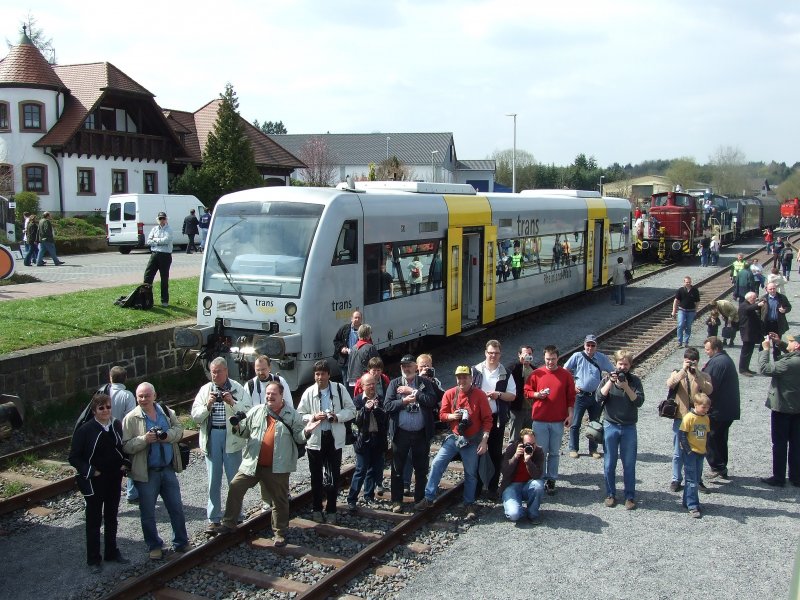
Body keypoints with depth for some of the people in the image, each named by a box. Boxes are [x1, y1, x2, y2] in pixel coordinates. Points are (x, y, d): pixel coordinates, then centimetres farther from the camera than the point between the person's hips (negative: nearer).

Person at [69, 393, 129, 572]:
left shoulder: (117, 426, -3)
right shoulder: (85, 430, -14)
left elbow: (124, 447, 13)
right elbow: (74, 458, -10)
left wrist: (125, 463, -2)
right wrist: (91, 471, -17)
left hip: (114, 479, 4)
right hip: (94, 482, -4)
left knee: (111, 517, 17)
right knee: (94, 520, 7)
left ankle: (112, 552, 31)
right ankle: (93, 559, 18)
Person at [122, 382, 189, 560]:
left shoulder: (166, 412, 2)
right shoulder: (131, 418, -8)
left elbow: (179, 429, 8)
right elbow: (125, 446, -11)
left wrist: (169, 436, -13)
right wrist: (144, 439, -26)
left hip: (167, 469, 3)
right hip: (146, 472, -3)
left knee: (176, 508, 12)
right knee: (148, 514, 9)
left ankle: (181, 543, 27)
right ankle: (154, 546, 26)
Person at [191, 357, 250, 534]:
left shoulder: (237, 389, 0)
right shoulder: (205, 389, 7)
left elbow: (249, 411, -8)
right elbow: (195, 415, 2)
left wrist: (233, 403, -20)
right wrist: (208, 405, -14)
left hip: (232, 436, -2)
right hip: (211, 436, 2)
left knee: (234, 480, 6)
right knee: (213, 481, 8)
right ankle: (213, 519, 17)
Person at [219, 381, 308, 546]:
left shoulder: (291, 414, 0)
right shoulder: (256, 411, 6)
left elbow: (298, 437, 2)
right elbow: (244, 432, 12)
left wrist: (306, 431, -19)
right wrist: (237, 427, -10)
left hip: (278, 466, -2)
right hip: (252, 463, 3)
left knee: (279, 499, 7)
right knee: (235, 488, 1)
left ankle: (280, 533, 22)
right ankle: (229, 523, 17)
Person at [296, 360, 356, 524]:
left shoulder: (340, 389, -4)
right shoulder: (309, 392, -3)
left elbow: (351, 410, 0)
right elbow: (299, 415, 1)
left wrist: (338, 416, -16)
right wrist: (313, 417, -17)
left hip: (334, 438, 0)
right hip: (315, 439, 0)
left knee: (334, 476, 6)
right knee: (316, 476, 12)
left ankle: (331, 510, 20)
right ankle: (316, 509, 27)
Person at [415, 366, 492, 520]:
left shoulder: (480, 395, -10)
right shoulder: (449, 394, -3)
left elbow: (487, 419, -8)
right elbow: (442, 415, 2)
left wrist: (484, 441, -12)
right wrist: (452, 416, -20)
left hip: (472, 441, -2)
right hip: (453, 437, 2)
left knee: (471, 473, 7)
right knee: (437, 464, -7)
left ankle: (469, 505, 21)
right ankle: (428, 498, 3)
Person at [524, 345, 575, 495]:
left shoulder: (566, 375, 1)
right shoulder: (536, 374, 1)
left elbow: (571, 397, 5)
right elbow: (526, 391, 6)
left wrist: (570, 414, -1)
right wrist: (537, 394, -13)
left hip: (558, 421, 0)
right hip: (540, 420, 0)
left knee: (554, 453, 7)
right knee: (541, 452, 3)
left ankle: (551, 480, 15)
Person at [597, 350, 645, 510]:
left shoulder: (635, 381, 2)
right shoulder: (608, 378, 1)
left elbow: (639, 401, -10)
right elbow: (599, 397, -10)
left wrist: (626, 387, -20)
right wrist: (610, 382, -19)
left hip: (629, 427, 0)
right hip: (610, 426, 0)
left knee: (629, 464, 4)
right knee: (609, 464, 7)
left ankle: (630, 497, 13)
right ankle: (610, 495, 19)